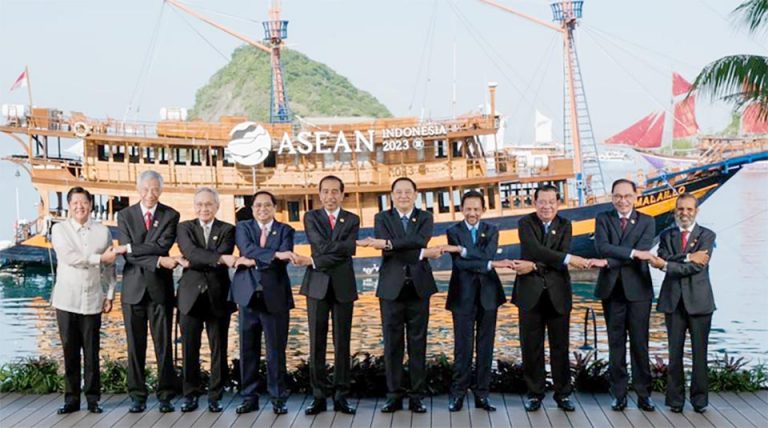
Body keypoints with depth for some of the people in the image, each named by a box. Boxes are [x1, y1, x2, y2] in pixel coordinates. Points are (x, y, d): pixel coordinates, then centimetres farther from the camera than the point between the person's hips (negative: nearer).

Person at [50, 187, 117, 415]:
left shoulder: (103, 231, 6)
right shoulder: (59, 229, 3)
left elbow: (110, 266, 7)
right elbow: (69, 257, -12)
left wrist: (109, 295, 2)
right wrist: (99, 258, -11)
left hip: (93, 300, 0)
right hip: (66, 300, 0)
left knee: (92, 352, 1)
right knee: (70, 351, 3)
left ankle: (93, 398, 9)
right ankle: (71, 398, 11)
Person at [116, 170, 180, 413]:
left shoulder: (170, 216, 3)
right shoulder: (125, 215, 5)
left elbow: (163, 246, -12)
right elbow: (128, 254, -6)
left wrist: (131, 247, -14)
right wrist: (158, 261, -17)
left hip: (160, 287, -1)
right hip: (134, 287, 1)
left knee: (163, 344, 1)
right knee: (135, 345, 5)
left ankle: (166, 395, 8)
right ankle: (137, 396, 12)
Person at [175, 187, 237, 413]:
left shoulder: (227, 230, 6)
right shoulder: (185, 227, 7)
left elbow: (222, 261, -10)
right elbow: (191, 252, -13)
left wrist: (191, 263, -11)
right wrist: (219, 258, -24)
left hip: (217, 296, 0)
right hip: (190, 295, 0)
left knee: (218, 350, 3)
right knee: (189, 349, 3)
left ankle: (215, 397, 11)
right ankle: (190, 395, 14)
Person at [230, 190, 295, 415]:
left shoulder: (285, 230, 8)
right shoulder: (243, 227, 10)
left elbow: (283, 259, -9)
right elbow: (247, 249, -11)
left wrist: (252, 261, -12)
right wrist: (274, 254, -22)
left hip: (275, 296, -1)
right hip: (248, 294, 1)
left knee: (276, 349, 1)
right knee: (248, 349, 5)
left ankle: (278, 398, 10)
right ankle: (249, 397, 14)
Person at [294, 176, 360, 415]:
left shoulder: (352, 220, 7)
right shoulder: (311, 217, 6)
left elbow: (347, 252, -10)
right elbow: (322, 246, -12)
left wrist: (314, 262, -12)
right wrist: (342, 246, -12)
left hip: (343, 286, 1)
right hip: (317, 285, 0)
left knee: (342, 342, 3)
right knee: (317, 342, 0)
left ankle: (341, 396, 10)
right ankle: (319, 396, 6)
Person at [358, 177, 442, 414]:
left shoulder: (425, 218, 8)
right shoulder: (382, 218, 6)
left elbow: (420, 240, -14)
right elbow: (387, 251, -11)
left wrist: (388, 243, -23)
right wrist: (422, 254, -16)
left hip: (418, 287, 0)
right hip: (391, 288, 0)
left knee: (418, 343, 3)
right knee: (392, 344, 2)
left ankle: (417, 396, 9)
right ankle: (394, 395, 10)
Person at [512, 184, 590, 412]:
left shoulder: (565, 225, 6)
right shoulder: (525, 223, -1)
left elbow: (561, 262, -7)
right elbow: (536, 249, -20)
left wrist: (534, 266, -18)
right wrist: (570, 258, -27)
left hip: (558, 293, 2)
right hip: (530, 292, -2)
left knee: (560, 345, 5)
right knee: (532, 346, 3)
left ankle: (562, 394, 14)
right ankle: (534, 393, 14)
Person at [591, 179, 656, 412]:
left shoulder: (646, 222, 4)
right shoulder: (603, 219, 6)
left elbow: (643, 251, -11)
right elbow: (602, 247, -11)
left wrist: (609, 262, -18)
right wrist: (633, 252, -22)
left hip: (638, 288, -1)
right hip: (612, 289, 1)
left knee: (640, 343, 2)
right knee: (616, 343, 6)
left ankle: (643, 394, 10)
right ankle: (619, 394, 12)